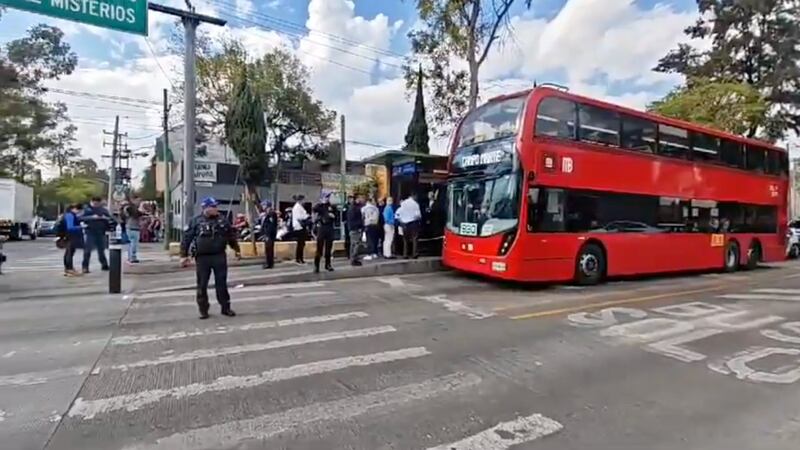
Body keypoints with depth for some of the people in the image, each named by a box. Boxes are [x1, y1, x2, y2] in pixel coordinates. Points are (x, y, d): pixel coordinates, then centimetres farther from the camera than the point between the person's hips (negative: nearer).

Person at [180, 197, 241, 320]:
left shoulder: (222, 220, 4)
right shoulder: (196, 221, -2)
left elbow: (231, 236, 12)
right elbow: (186, 239, -1)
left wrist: (237, 250, 14)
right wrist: (184, 255, -5)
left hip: (219, 256, 1)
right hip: (202, 258, -1)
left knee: (221, 283, 6)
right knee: (202, 285, 6)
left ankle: (226, 307, 16)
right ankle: (203, 310, 18)